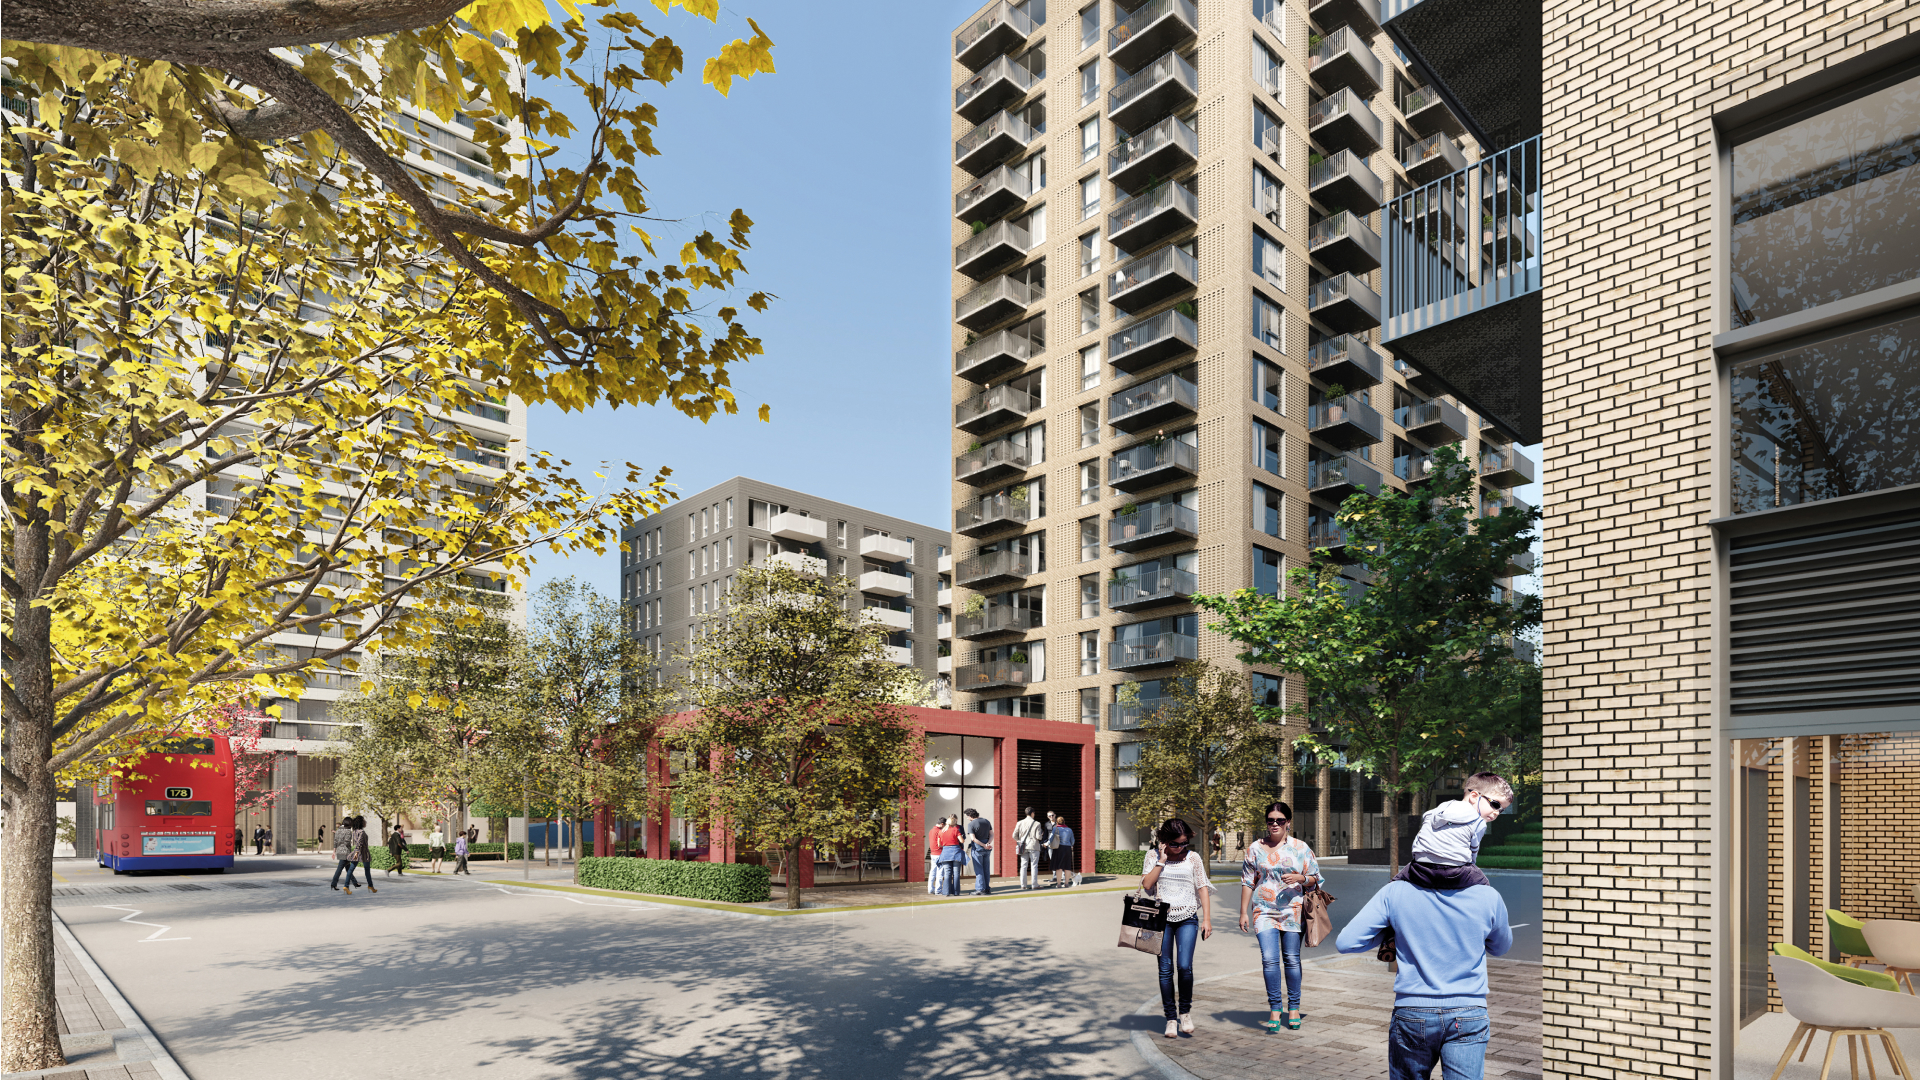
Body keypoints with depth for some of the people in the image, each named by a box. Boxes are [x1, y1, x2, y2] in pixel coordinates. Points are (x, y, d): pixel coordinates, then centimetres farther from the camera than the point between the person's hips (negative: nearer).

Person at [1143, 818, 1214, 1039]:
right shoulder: (1153, 856, 2)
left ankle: (1185, 1010, 10)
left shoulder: (1193, 857, 3)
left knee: (1184, 966, -12)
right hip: (1162, 918, 1)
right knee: (1165, 969, 2)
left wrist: (1207, 919, -1)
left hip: (1187, 918, -1)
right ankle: (1171, 1017, 13)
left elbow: (1203, 888, 4)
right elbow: (1147, 884, -8)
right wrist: (1162, 860, -12)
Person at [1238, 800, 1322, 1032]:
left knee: (1292, 959, 3)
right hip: (1264, 909, 0)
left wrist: (1300, 878, -12)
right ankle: (1274, 1009, 3)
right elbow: (1247, 882, 9)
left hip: (1293, 909, 0)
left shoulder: (1300, 847, 5)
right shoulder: (1256, 848, 6)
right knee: (1269, 958, -8)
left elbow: (1314, 878, 10)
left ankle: (1294, 1008, 17)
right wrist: (1243, 912, 6)